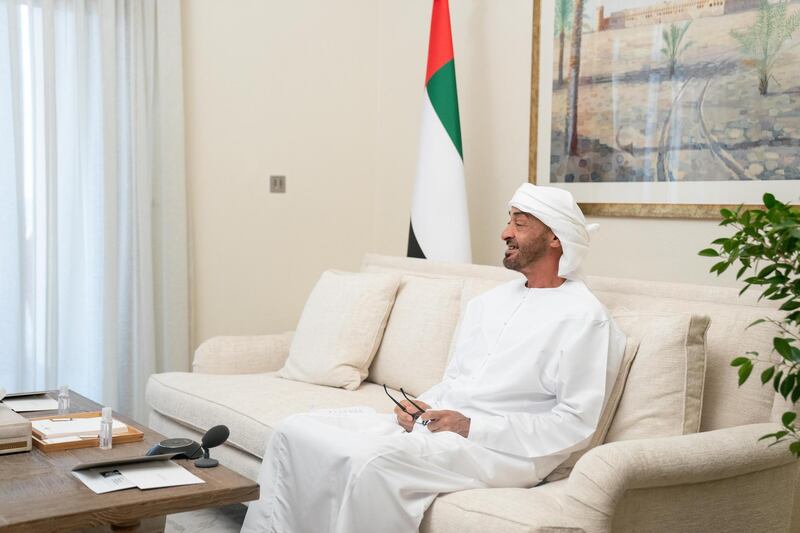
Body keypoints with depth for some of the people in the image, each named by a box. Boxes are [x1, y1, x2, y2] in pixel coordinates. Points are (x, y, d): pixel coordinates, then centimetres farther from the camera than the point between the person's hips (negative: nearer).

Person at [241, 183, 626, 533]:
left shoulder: (584, 317, -6)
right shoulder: (487, 302, 19)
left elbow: (576, 422, -12)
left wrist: (472, 427, -16)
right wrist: (420, 406, 1)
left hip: (501, 448, -8)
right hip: (432, 426, 8)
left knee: (371, 462, -34)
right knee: (296, 431, -7)